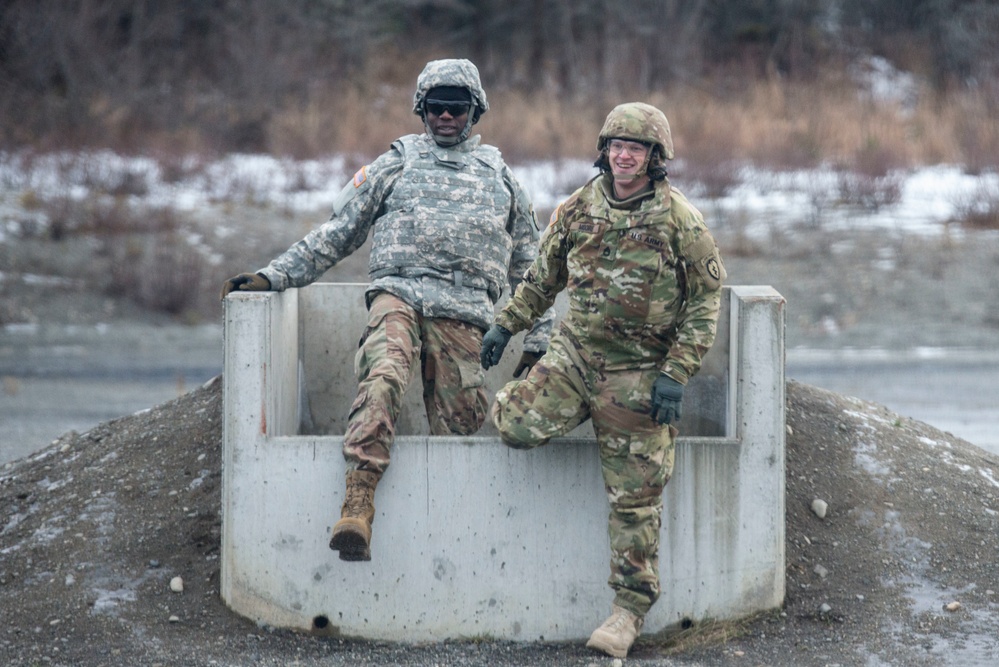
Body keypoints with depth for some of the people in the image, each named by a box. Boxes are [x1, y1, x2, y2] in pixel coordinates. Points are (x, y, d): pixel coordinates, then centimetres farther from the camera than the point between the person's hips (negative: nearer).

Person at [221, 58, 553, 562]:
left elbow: (529, 268, 28)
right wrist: (272, 276, 9)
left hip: (464, 314, 3)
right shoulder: (397, 164, 20)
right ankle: (357, 507, -43)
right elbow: (335, 234, 19)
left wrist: (537, 341, 22)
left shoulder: (499, 177, 25)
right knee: (382, 379, -30)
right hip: (398, 292, -3)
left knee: (460, 423, -9)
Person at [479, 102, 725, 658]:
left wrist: (676, 376, -12)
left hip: (638, 374, -4)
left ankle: (631, 607, 9)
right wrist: (507, 325, 16)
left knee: (635, 497, -2)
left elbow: (705, 304, -5)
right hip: (575, 356, 4)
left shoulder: (680, 222, -8)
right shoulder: (579, 209, 4)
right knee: (516, 423, -17)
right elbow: (543, 277, 19)